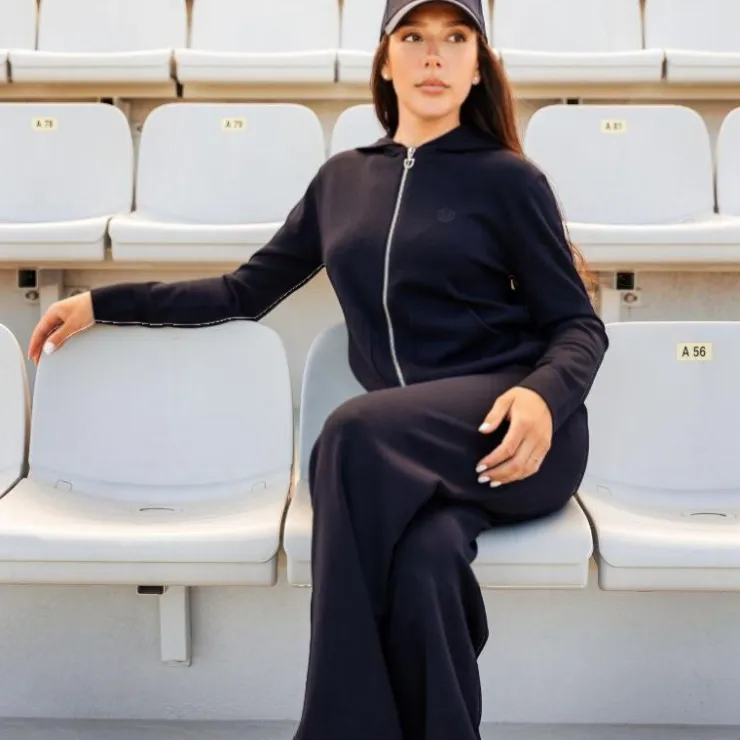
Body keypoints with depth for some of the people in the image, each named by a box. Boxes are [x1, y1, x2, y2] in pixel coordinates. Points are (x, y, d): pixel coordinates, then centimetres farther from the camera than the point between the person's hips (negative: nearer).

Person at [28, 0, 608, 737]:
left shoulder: (507, 179, 4)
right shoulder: (343, 177, 17)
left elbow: (579, 325, 4)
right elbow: (247, 292, 22)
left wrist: (543, 397, -20)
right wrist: (102, 303, 18)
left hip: (506, 431, -2)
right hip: (405, 447, 3)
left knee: (356, 431, -35)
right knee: (422, 558, -35)